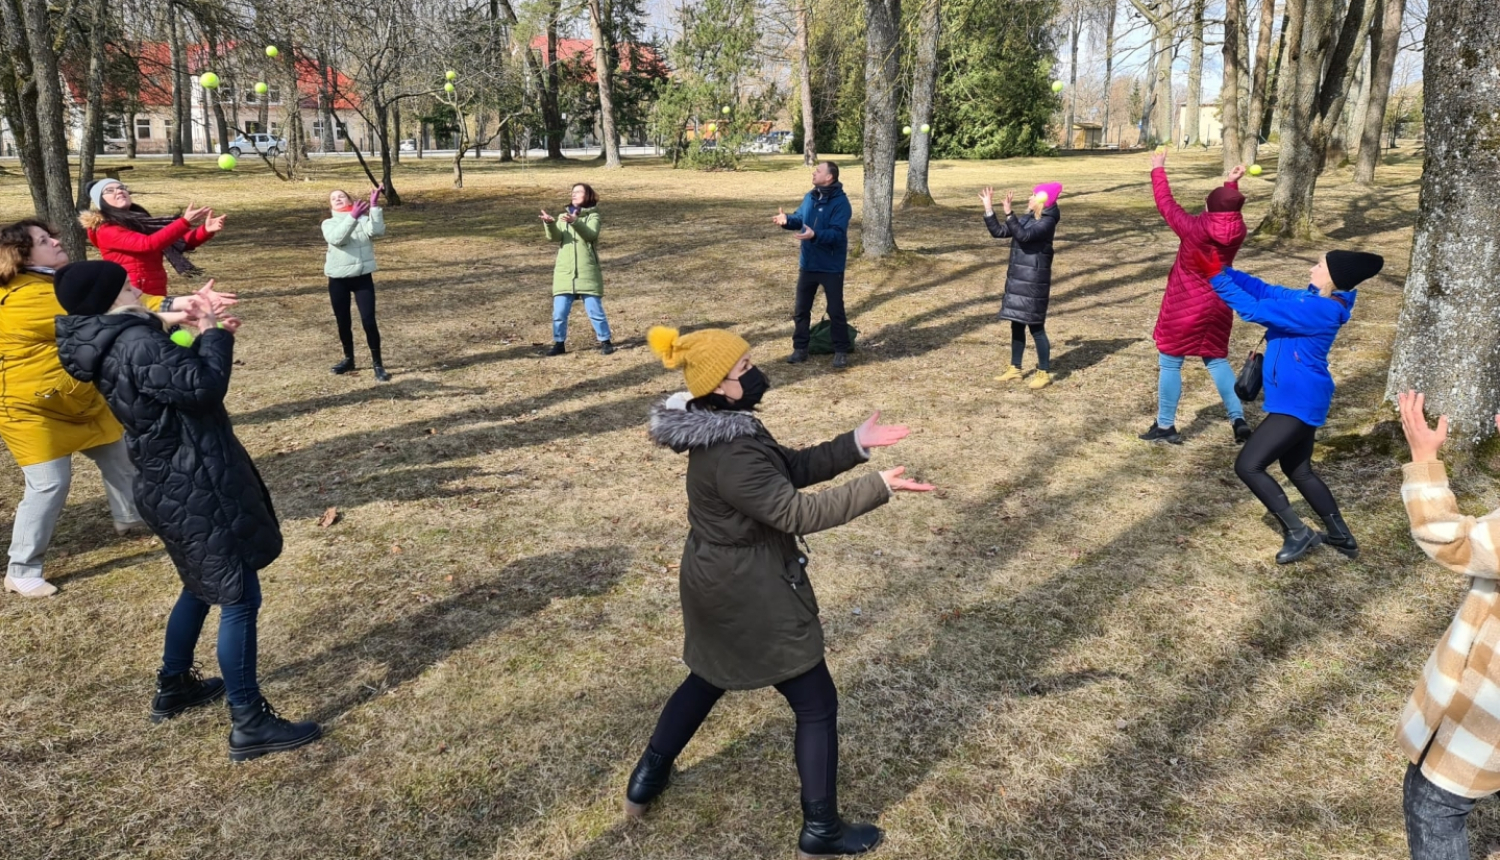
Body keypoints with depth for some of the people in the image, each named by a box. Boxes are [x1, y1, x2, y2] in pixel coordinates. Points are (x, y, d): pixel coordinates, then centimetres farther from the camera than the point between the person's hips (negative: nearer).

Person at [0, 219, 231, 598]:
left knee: (119, 454, 17)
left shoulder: (62, 280, 5)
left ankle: (130, 518, 42)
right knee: (49, 485, -10)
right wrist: (168, 314, -37)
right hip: (32, 409, -9)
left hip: (78, 399, 10)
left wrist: (185, 303, -17)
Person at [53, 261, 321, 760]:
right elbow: (203, 385, -30)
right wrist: (212, 335, -14)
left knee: (204, 586, 27)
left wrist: (207, 336, 7)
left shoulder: (114, 345, 8)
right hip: (194, 488, -11)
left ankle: (173, 687, 43)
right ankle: (249, 725, 4)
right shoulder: (135, 345, -24)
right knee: (240, 597, -4)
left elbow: (175, 376, 18)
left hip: (174, 483, 11)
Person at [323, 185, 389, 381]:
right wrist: (352, 216, -29)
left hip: (362, 277, -2)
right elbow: (337, 238, -20)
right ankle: (349, 359, 30)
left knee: (368, 321, -8)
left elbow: (377, 230, -19)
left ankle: (377, 364, -1)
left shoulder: (364, 219, 3)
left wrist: (374, 205, -25)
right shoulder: (329, 224, 2)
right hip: (338, 280, 2)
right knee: (343, 322, 11)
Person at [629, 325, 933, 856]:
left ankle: (647, 779, 45)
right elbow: (799, 512, -30)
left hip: (717, 580, 10)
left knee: (708, 678, 31)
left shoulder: (728, 428, 1)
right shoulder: (731, 458, -31)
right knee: (817, 704, 6)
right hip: (750, 593, -10)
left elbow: (791, 468, 5)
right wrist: (879, 487, -30)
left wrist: (856, 445, -4)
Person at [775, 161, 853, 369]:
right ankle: (800, 348, 22)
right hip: (808, 264, 7)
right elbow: (800, 219, 14)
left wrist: (814, 235, -40)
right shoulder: (810, 197, 5)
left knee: (835, 310, 3)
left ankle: (841, 351, 14)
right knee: (801, 309, 11)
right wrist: (787, 220, -8)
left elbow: (837, 233, -26)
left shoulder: (841, 202, -18)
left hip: (831, 267, -7)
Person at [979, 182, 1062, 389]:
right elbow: (998, 231, 11)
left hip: (1034, 282, -8)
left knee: (1036, 327, -3)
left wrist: (1008, 212, -35)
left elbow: (1023, 236, -30)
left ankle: (1044, 373, 7)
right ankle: (1015, 369, 24)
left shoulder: (1047, 222, -14)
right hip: (1017, 279, 8)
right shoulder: (1026, 219, 10)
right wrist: (988, 208, 3)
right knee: (1017, 325, 14)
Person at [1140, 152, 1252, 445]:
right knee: (1217, 360, 20)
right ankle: (1239, 420, 15)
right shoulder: (1237, 231, -7)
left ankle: (1165, 426, 12)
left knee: (1169, 363, 6)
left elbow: (1166, 204, -8)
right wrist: (1231, 184, 26)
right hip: (1218, 306, 6)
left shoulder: (1194, 229, -22)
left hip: (1185, 309, -5)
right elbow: (1229, 211, 18)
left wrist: (1158, 169, 4)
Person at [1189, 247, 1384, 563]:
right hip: (1300, 399, 10)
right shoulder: (1313, 299, 6)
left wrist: (1216, 277, -22)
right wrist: (1223, 270, -6)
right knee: (1298, 471, 22)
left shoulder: (1319, 310, -23)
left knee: (1248, 466, -7)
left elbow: (1255, 310, -25)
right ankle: (1342, 536, 33)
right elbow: (1265, 291, 6)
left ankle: (1298, 532, 4)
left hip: (1299, 403, -10)